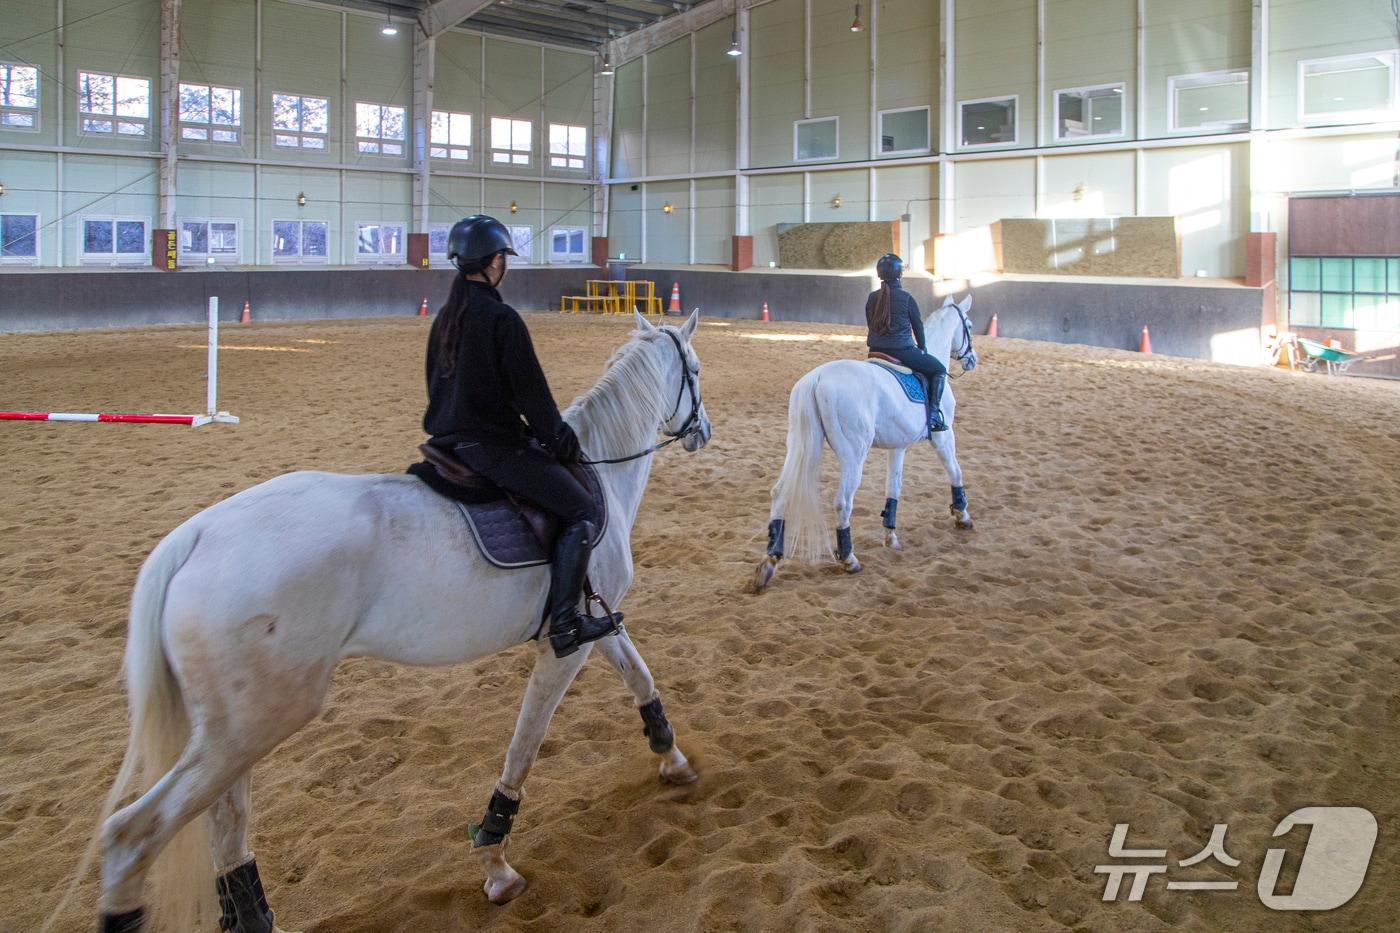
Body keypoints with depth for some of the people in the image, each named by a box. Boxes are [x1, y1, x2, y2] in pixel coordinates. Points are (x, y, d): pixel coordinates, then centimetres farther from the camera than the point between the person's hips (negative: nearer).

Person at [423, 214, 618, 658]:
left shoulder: (445, 317, 10)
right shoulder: (501, 317, -16)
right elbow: (531, 390, -15)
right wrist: (560, 439, 0)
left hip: (449, 439, 10)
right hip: (493, 446, -9)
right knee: (582, 510, -3)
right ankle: (564, 624, -9)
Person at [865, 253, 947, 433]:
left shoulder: (872, 298, 4)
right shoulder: (907, 298, -9)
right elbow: (918, 326, 0)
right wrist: (922, 348, 18)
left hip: (876, 351, 5)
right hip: (902, 351, -5)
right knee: (939, 370, 10)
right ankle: (934, 414, -2)